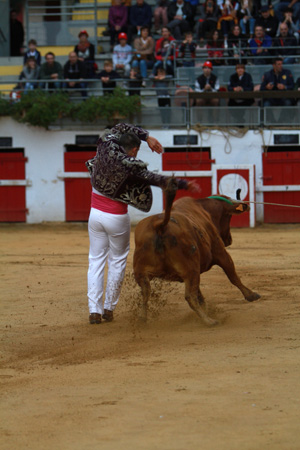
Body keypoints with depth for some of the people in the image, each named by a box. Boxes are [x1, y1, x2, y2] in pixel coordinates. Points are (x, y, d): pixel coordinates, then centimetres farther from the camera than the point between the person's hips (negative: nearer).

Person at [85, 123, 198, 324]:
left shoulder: (105, 147, -6)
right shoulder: (131, 166, -19)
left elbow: (122, 128, 12)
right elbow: (159, 180, -14)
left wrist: (147, 136, 7)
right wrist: (184, 184, -5)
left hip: (96, 215, 5)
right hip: (117, 219, -5)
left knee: (96, 260, 9)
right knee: (117, 262, 12)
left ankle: (94, 311, 2)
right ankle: (109, 309, 15)